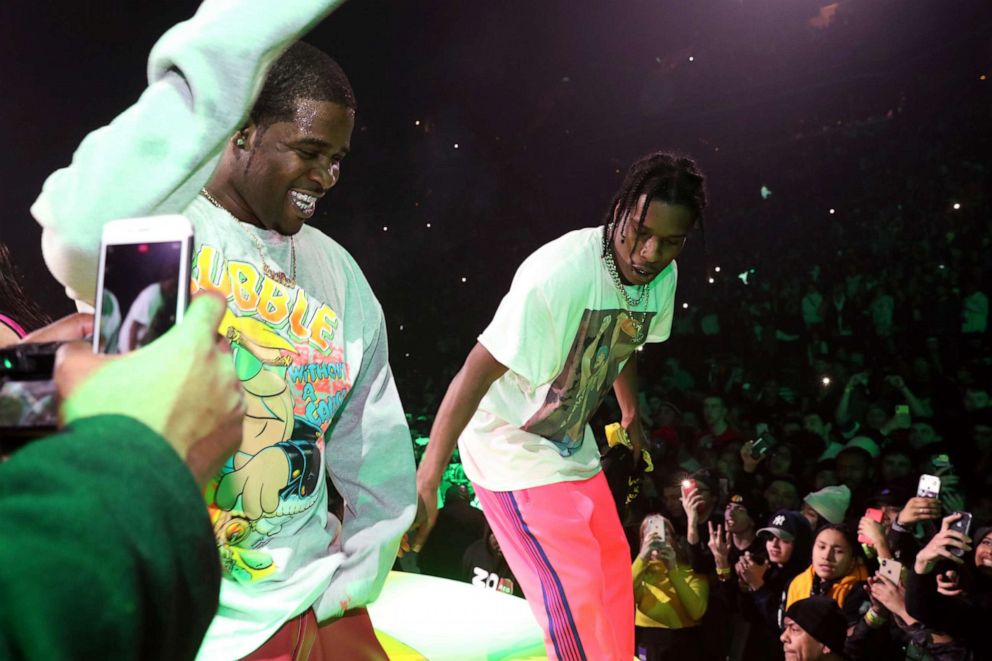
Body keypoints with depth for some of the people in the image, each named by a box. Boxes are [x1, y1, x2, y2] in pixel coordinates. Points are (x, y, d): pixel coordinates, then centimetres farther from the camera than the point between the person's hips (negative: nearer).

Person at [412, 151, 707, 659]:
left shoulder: (664, 276, -7)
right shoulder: (558, 274, -32)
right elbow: (477, 373, -31)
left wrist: (630, 414, 29)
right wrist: (425, 483, -31)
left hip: (573, 445, 8)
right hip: (513, 449, -8)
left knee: (613, 573, 19)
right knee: (575, 600, -9)